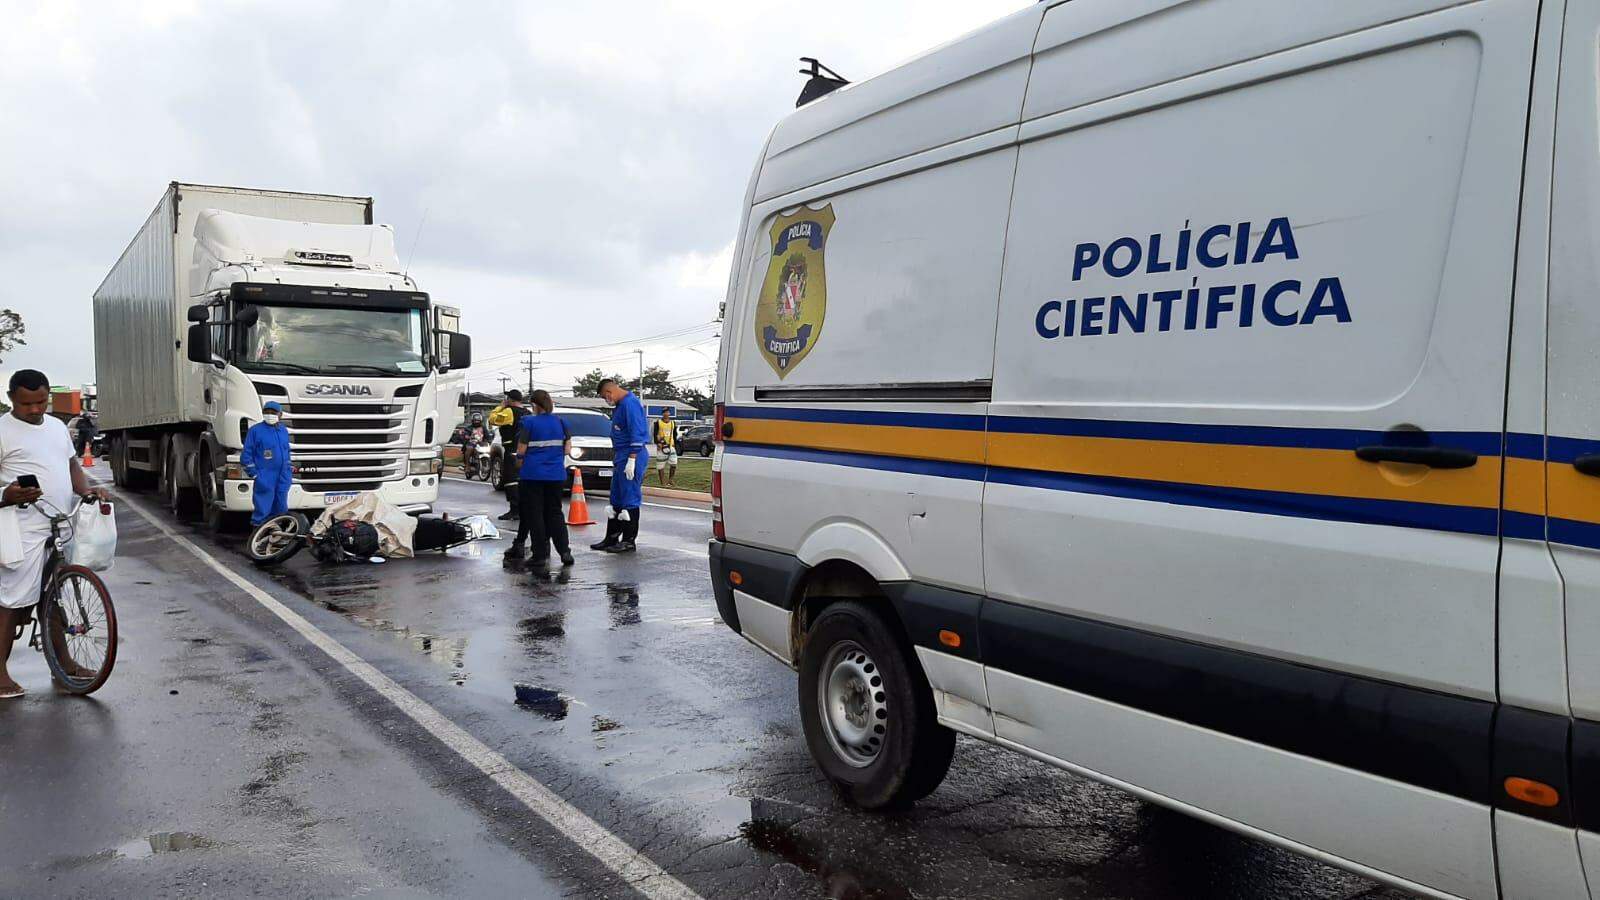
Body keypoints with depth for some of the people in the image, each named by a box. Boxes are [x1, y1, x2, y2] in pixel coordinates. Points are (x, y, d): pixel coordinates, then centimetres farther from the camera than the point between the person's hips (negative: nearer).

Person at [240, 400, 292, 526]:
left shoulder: (284, 431, 14)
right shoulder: (255, 430, -3)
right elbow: (246, 454, -3)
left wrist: (289, 470, 18)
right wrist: (254, 474, -9)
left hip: (283, 479, 6)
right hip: (265, 479, -6)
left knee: (281, 509, 11)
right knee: (263, 511, -7)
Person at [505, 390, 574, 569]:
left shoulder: (527, 422, -8)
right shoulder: (561, 422, 3)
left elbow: (521, 451, -9)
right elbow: (567, 449, 5)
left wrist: (519, 456, 11)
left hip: (532, 475, -4)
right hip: (556, 475, 4)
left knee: (534, 514, 4)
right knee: (555, 513, 12)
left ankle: (540, 555, 2)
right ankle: (564, 551, 3)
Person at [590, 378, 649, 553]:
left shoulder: (630, 403, -15)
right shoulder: (621, 405, 18)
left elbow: (637, 434, -21)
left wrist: (631, 460, -22)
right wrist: (616, 460, 25)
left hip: (631, 457, -11)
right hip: (621, 458, 11)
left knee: (630, 500, -5)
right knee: (616, 500, 14)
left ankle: (629, 541, 1)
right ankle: (611, 538, 21)